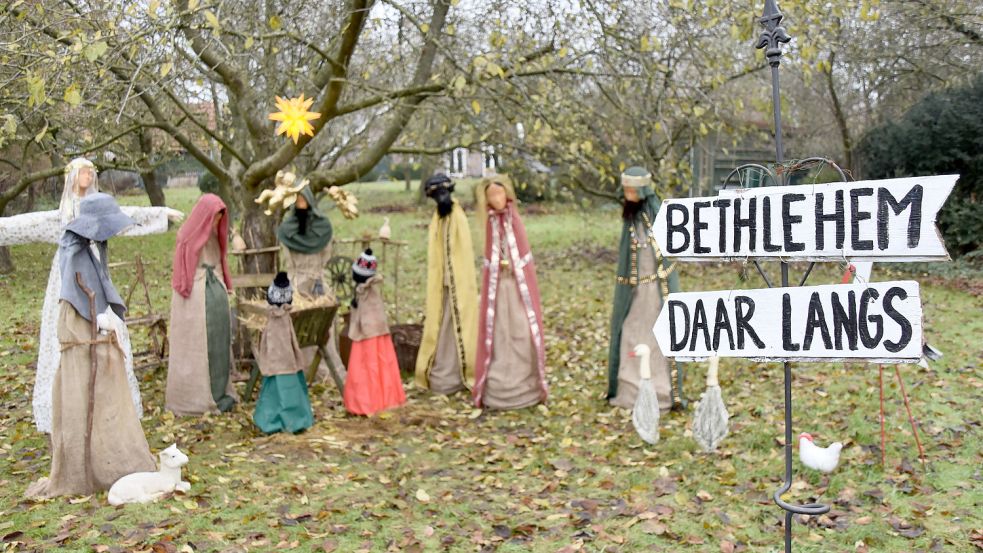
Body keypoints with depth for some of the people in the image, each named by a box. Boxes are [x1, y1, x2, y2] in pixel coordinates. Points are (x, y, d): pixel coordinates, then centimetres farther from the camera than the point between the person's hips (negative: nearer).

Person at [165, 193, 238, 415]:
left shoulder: (214, 236, 11)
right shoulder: (188, 237, -9)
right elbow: (182, 274, -8)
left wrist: (223, 290, 12)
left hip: (216, 292, 7)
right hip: (196, 298, -7)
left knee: (219, 343, 9)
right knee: (196, 346, 0)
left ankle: (218, 393, 18)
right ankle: (194, 398, 8)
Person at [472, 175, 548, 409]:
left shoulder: (515, 222, 3)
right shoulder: (491, 224, 3)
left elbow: (525, 258, 5)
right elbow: (489, 262, 4)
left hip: (518, 286, 0)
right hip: (497, 287, 0)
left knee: (522, 335, -3)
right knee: (497, 336, 1)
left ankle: (524, 388, 6)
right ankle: (496, 390, 7)